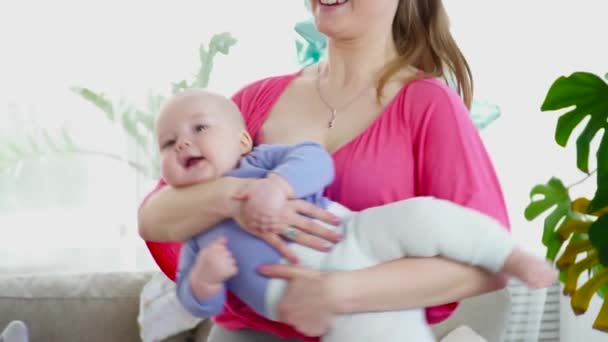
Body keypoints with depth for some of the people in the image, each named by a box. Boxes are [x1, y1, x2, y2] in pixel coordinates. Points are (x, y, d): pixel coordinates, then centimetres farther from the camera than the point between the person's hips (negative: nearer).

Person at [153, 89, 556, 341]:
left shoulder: (261, 160, 15)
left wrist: (278, 185, -22)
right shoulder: (197, 236, 19)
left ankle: (512, 259, -6)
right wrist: (204, 278, -9)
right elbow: (201, 305, 14)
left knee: (421, 215, -22)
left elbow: (316, 160, -2)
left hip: (349, 239, 0)